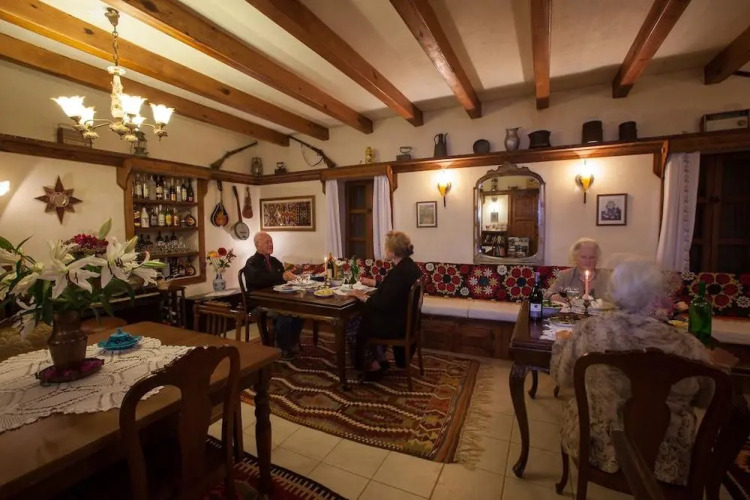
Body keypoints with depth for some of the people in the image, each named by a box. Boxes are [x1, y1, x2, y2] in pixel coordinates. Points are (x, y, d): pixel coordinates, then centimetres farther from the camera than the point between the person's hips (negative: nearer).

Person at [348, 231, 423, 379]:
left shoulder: (400, 271, -27)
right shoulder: (409, 266, 3)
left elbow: (384, 305, -27)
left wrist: (363, 296, -15)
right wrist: (373, 283, 23)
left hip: (397, 324, -9)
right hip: (405, 320, 9)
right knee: (366, 314, 21)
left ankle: (372, 365, 22)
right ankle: (379, 359, 26)